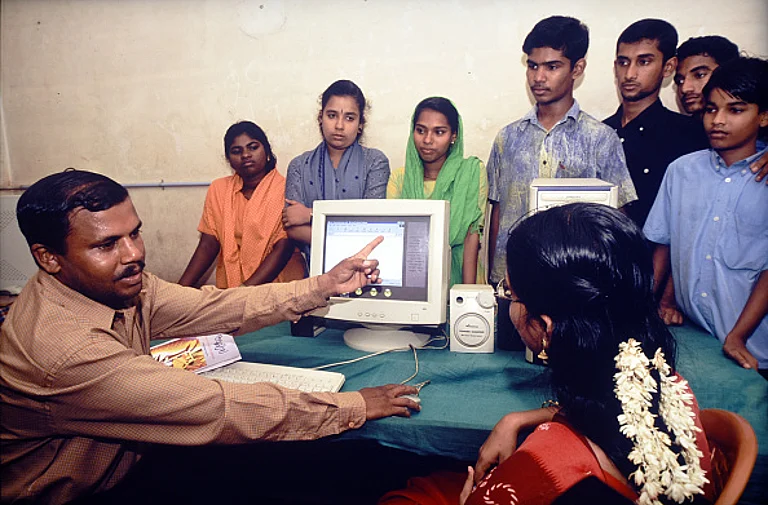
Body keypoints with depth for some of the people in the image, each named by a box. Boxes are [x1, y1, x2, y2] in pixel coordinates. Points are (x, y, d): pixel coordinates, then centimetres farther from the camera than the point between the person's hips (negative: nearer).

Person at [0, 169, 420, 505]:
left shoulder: (119, 285, -11)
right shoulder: (64, 347, -35)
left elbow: (213, 307, -8)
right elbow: (218, 409, -36)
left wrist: (326, 285, -9)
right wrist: (354, 406, -29)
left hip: (122, 461, 7)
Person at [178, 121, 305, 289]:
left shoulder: (285, 189, -5)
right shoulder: (218, 189, 9)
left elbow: (283, 249, -12)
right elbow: (208, 245, 5)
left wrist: (245, 289, -22)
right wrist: (180, 288, -8)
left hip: (278, 282, -3)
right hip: (229, 284, 3)